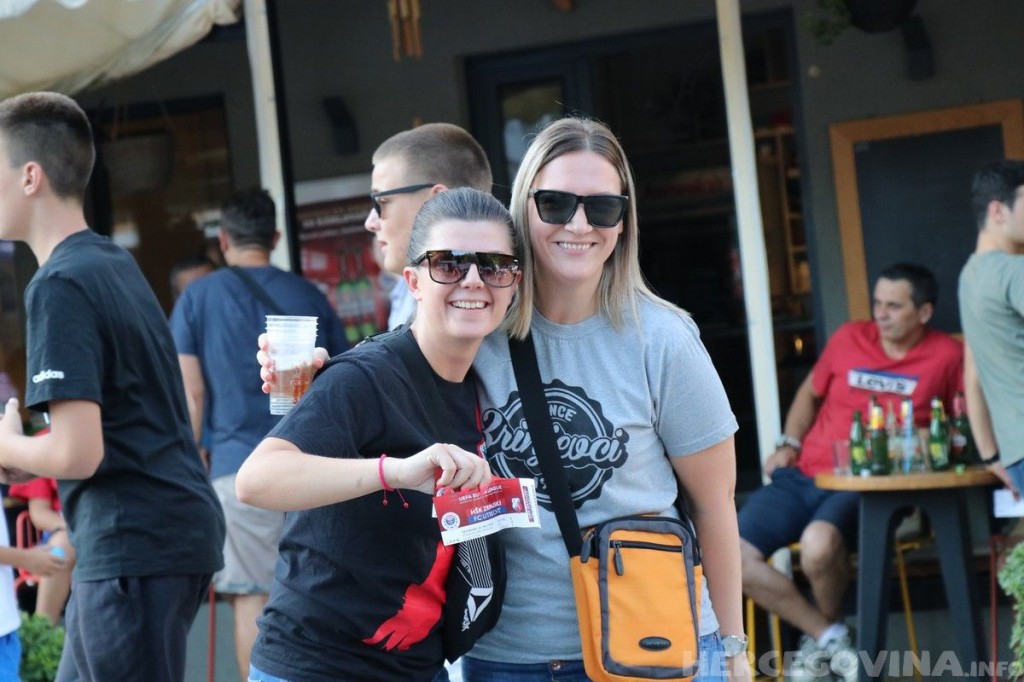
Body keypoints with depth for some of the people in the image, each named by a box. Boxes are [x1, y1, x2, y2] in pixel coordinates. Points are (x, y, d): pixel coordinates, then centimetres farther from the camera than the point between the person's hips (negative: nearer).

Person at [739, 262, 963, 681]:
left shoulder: (946, 355, 0)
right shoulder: (850, 338, 10)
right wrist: (788, 443, 12)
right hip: (803, 474, 5)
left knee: (818, 544, -38)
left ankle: (819, 638, -6)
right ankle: (830, 637, -5)